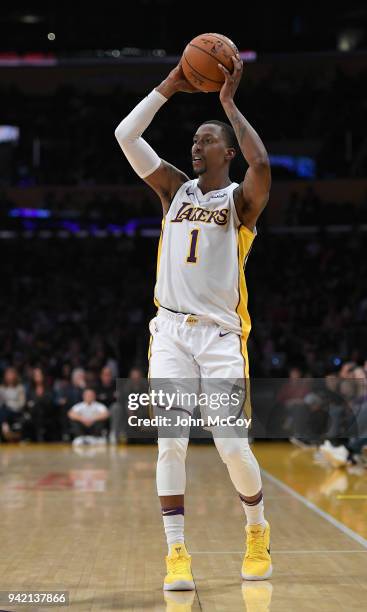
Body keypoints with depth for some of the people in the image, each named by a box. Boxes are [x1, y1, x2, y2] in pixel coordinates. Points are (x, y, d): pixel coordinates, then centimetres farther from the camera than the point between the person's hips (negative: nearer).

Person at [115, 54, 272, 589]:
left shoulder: (241, 199, 2)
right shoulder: (175, 188, 14)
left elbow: (262, 165, -22)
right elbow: (125, 136, 6)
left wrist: (229, 102, -13)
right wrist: (168, 88, 3)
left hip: (221, 333, -3)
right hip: (170, 329, 3)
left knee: (232, 446, -6)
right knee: (170, 443, -6)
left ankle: (258, 531, 21)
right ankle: (177, 553, 1)